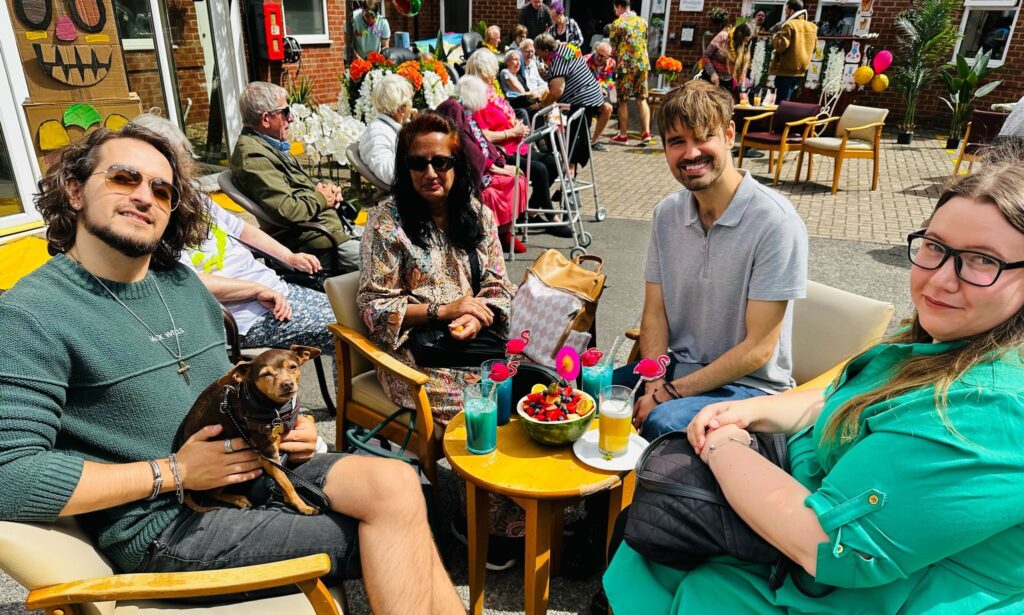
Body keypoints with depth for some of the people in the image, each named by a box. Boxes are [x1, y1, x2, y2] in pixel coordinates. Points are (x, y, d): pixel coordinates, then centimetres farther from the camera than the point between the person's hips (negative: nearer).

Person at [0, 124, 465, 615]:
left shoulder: (181, 282, 10)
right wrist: (173, 473, -17)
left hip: (255, 464, 6)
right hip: (162, 525, -6)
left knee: (396, 484, -17)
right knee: (395, 525, -15)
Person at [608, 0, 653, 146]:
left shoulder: (617, 24, -5)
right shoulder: (642, 21, 10)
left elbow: (613, 47, -1)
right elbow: (645, 42, 17)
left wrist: (615, 63, 16)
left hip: (625, 65, -5)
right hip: (642, 63, 5)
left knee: (623, 101, 3)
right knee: (642, 99, 7)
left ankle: (623, 135, 8)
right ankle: (646, 133, -1)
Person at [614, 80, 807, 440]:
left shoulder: (776, 222, -19)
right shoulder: (668, 212, 1)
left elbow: (757, 349, -17)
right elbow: (654, 313, 3)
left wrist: (670, 393, -18)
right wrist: (654, 385, -14)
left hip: (748, 384, -5)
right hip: (677, 366, 6)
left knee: (662, 423, -33)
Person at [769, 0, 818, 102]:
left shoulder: (789, 25, -12)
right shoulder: (812, 27, 13)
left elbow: (781, 46, -20)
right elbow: (814, 47, 21)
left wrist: (775, 36, -1)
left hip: (786, 70, -8)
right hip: (800, 70, 8)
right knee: (786, 101, 16)